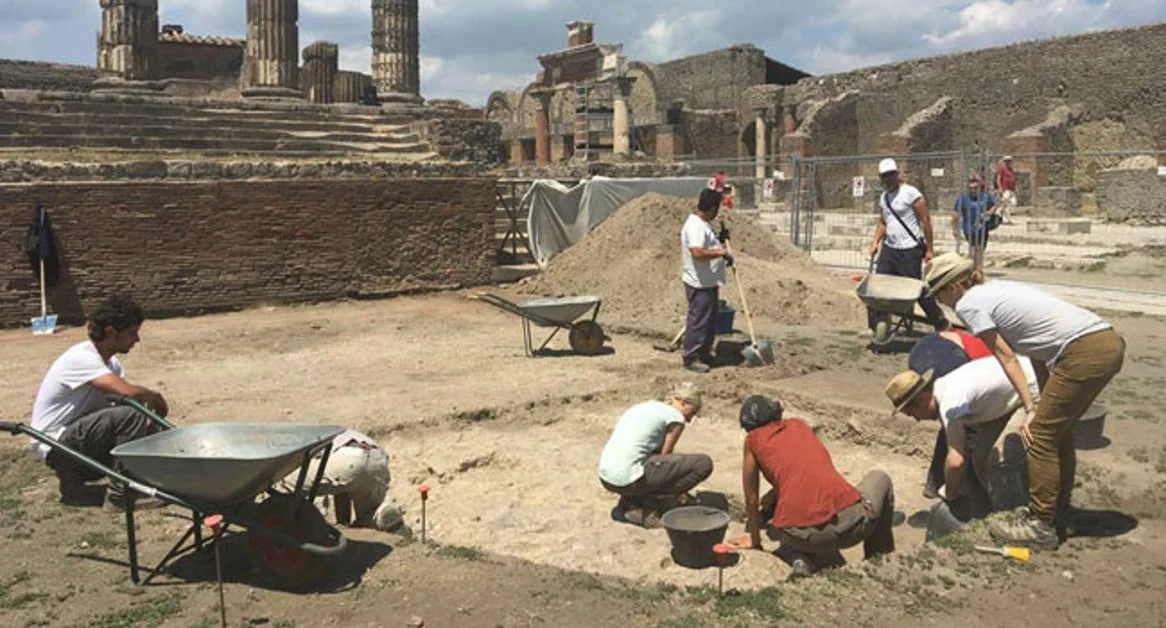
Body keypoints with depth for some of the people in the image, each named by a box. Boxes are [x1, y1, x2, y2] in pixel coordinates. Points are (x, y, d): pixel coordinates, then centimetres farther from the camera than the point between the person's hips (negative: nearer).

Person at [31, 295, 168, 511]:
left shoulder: (110, 363, 8)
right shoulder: (81, 358, -22)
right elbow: (129, 392, -35)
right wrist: (156, 398, -15)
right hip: (55, 444, -9)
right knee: (131, 416, -28)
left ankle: (73, 479, 8)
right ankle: (120, 497, -16)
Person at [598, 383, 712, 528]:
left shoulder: (643, 407, 23)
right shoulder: (675, 416, -1)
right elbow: (664, 456, 4)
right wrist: (678, 491, 20)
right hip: (629, 479, -9)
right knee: (704, 464, -4)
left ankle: (632, 500, 11)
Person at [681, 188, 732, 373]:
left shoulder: (703, 224, 14)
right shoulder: (695, 226, -20)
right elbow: (698, 252, -32)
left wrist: (720, 238, 14)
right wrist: (721, 252, -23)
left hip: (709, 282, 11)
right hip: (699, 284, -11)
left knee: (710, 321, 17)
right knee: (698, 321, -3)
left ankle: (704, 354, 28)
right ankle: (691, 358, 5)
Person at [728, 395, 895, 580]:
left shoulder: (753, 439, 15)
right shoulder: (799, 425, 24)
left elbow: (751, 499, 20)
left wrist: (754, 540, 33)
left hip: (802, 535, -2)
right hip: (851, 523, 2)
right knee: (880, 478, 34)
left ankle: (802, 560, 9)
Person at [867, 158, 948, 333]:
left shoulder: (910, 193, -8)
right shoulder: (883, 197, 13)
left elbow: (925, 220, -9)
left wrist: (929, 249, -10)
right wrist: (876, 241, 6)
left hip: (910, 250, -7)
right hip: (889, 248, 7)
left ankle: (941, 323, 15)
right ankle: (875, 325, 9)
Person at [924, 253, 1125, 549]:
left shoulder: (968, 303, -2)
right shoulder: (998, 289, 23)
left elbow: (1007, 358, -3)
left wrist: (1031, 409, 1)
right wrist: (1045, 401, 15)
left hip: (1085, 353, -9)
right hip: (1110, 344, 9)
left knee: (1040, 437, 0)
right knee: (1059, 431, 22)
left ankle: (1040, 525, 8)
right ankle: (1058, 509, 35)